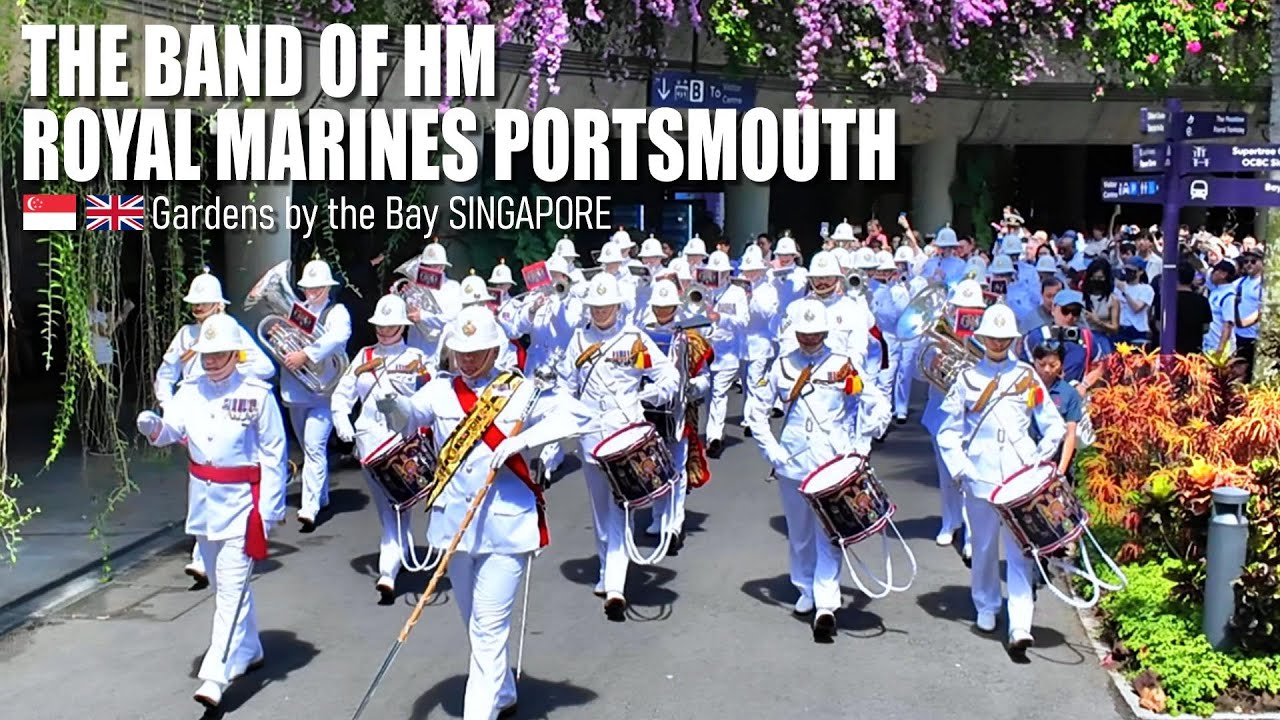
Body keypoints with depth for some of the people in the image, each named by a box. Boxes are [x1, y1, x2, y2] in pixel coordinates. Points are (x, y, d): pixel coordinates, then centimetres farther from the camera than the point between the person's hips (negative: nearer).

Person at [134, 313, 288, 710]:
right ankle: (249, 652, 36)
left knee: (231, 588, -10)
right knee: (222, 584, 18)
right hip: (203, 498, 6)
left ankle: (216, 675, -10)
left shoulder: (257, 393, -9)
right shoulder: (190, 390, 4)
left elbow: (274, 453, -6)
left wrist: (270, 507, -9)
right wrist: (154, 427, -34)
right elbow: (173, 427, -10)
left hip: (241, 500, -6)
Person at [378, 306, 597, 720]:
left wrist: (519, 441, -21)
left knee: (489, 627, -8)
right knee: (476, 624, 19)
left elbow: (577, 415, -12)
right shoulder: (440, 391, 4)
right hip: (455, 521, 4)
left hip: (506, 524, -4)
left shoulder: (520, 391, -3)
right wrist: (389, 401, -36)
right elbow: (406, 419, -13)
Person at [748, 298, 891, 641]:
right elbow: (757, 412, 10)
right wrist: (772, 451, 1)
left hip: (833, 465, -2)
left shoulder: (842, 366, 0)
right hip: (793, 464, 2)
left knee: (829, 536, -5)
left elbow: (879, 407, 2)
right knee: (800, 534, 11)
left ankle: (826, 605, -5)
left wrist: (859, 448, -3)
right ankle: (806, 591, 28)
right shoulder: (782, 366, 6)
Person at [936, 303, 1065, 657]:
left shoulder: (1027, 376, 9)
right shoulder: (968, 378, 9)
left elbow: (1054, 424, 12)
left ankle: (1020, 626, -9)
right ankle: (986, 609, 29)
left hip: (1021, 476, -1)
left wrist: (1042, 455, -2)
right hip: (981, 476, 1)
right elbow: (949, 430, 10)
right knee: (984, 546, 10)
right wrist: (958, 465, -4)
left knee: (1020, 549, -7)